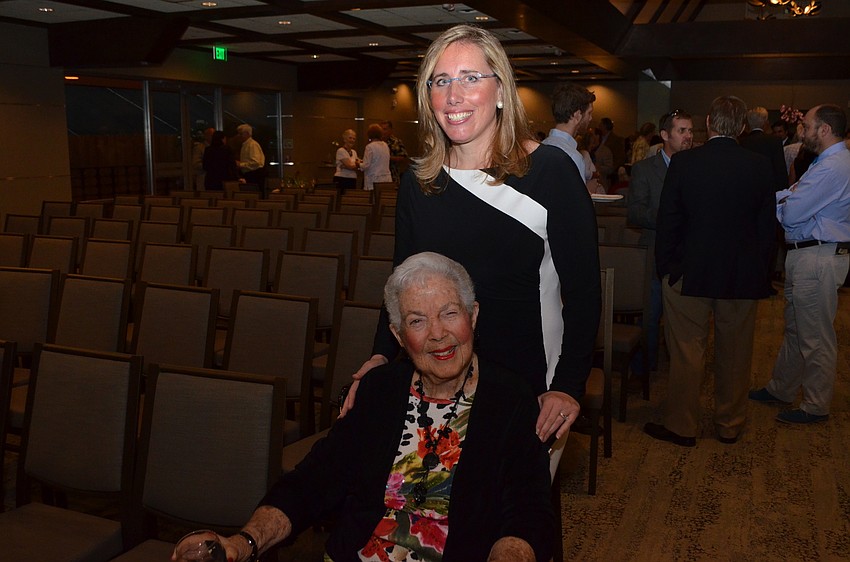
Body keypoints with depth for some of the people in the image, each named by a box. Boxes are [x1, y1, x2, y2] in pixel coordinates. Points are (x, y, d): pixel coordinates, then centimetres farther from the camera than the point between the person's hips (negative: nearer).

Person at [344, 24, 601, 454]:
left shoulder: (550, 171, -11)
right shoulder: (417, 182, 1)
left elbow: (583, 291, -10)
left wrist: (568, 386, -18)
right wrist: (381, 356, -5)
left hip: (530, 386, -3)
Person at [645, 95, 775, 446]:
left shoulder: (683, 162, -9)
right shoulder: (759, 166, -3)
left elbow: (666, 221, -6)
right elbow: (767, 224, 2)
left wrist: (665, 267, 3)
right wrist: (760, 270, 11)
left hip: (689, 273, -2)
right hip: (744, 276, 2)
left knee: (686, 353, 7)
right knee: (735, 355, 14)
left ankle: (681, 426, 17)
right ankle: (730, 426, 27)